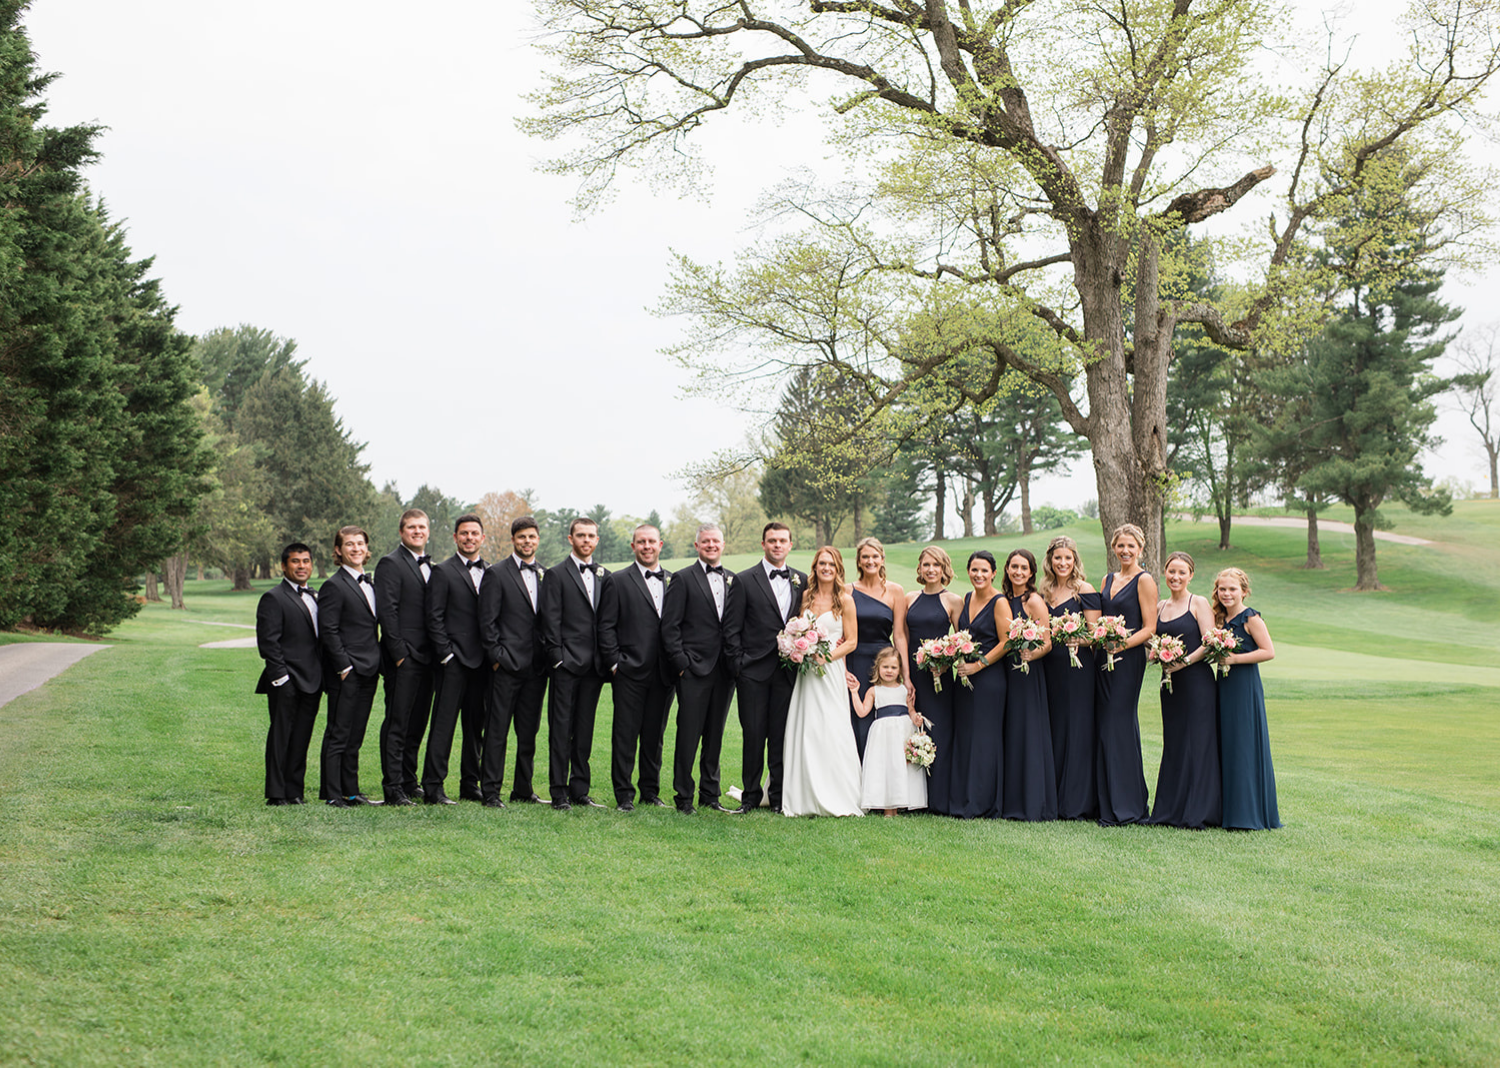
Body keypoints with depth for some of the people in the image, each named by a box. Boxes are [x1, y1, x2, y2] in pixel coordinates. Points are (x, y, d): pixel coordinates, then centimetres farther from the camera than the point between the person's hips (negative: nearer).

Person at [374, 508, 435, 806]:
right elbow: (387, 611, -13)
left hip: (426, 658, 7)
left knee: (417, 724, 12)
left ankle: (409, 783, 21)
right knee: (397, 724, -5)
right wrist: (399, 653, -17)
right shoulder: (390, 563, -7)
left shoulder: (429, 566, 17)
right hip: (403, 658, -7)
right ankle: (393, 788, -3)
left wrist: (437, 650, 11)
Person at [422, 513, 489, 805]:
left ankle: (470, 785, 18)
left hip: (482, 661, 5)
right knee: (444, 724, -5)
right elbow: (434, 618, -6)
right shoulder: (443, 572, -2)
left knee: (476, 725, 10)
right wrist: (446, 654, -12)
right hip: (454, 660, -5)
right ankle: (433, 787, -3)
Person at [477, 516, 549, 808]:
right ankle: (490, 791, 1)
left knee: (529, 732, 9)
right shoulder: (497, 573, -2)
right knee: (497, 731, -3)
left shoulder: (544, 575, 13)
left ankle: (523, 789, 18)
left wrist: (547, 655, 6)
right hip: (507, 664, -5)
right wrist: (497, 656, -10)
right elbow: (487, 620, -5)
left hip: (536, 666, 5)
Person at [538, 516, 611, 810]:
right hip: (567, 664, -4)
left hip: (594, 665, 4)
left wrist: (607, 658, 6)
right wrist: (557, 658, -11)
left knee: (585, 728, 9)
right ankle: (559, 793, 0)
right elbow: (551, 621, -5)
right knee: (561, 729, -3)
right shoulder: (556, 575, 0)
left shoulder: (604, 576, 13)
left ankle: (580, 789, 15)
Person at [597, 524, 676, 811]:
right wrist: (615, 663, -8)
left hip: (663, 675, 3)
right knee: (625, 734, -1)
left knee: (655, 734, 9)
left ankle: (651, 791, 20)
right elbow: (606, 627, -1)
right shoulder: (618, 581, 1)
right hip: (630, 672, -3)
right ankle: (624, 795, 6)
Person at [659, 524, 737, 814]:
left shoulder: (732, 581, 13)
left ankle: (710, 794, 18)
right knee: (688, 735, -3)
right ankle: (683, 796, 5)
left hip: (724, 670, 4)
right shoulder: (683, 579, -1)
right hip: (694, 670, -4)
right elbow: (670, 627, -5)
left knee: (715, 735, 10)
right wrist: (681, 663, -11)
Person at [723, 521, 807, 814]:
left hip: (788, 671, 2)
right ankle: (751, 795, 10)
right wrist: (739, 663, -6)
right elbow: (731, 628, 0)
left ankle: (778, 795, 13)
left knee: (782, 736, 4)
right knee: (753, 735, 0)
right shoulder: (744, 580, 1)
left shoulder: (802, 581, 11)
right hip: (754, 671, -2)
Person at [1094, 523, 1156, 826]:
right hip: (1105, 659, 7)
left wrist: (1122, 643, -21)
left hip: (1129, 660, -7)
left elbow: (1149, 628, -10)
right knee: (1103, 727, 6)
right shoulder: (1108, 579, 16)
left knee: (1118, 727, -8)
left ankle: (1125, 807, -1)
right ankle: (1107, 802, 12)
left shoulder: (1144, 581, -5)